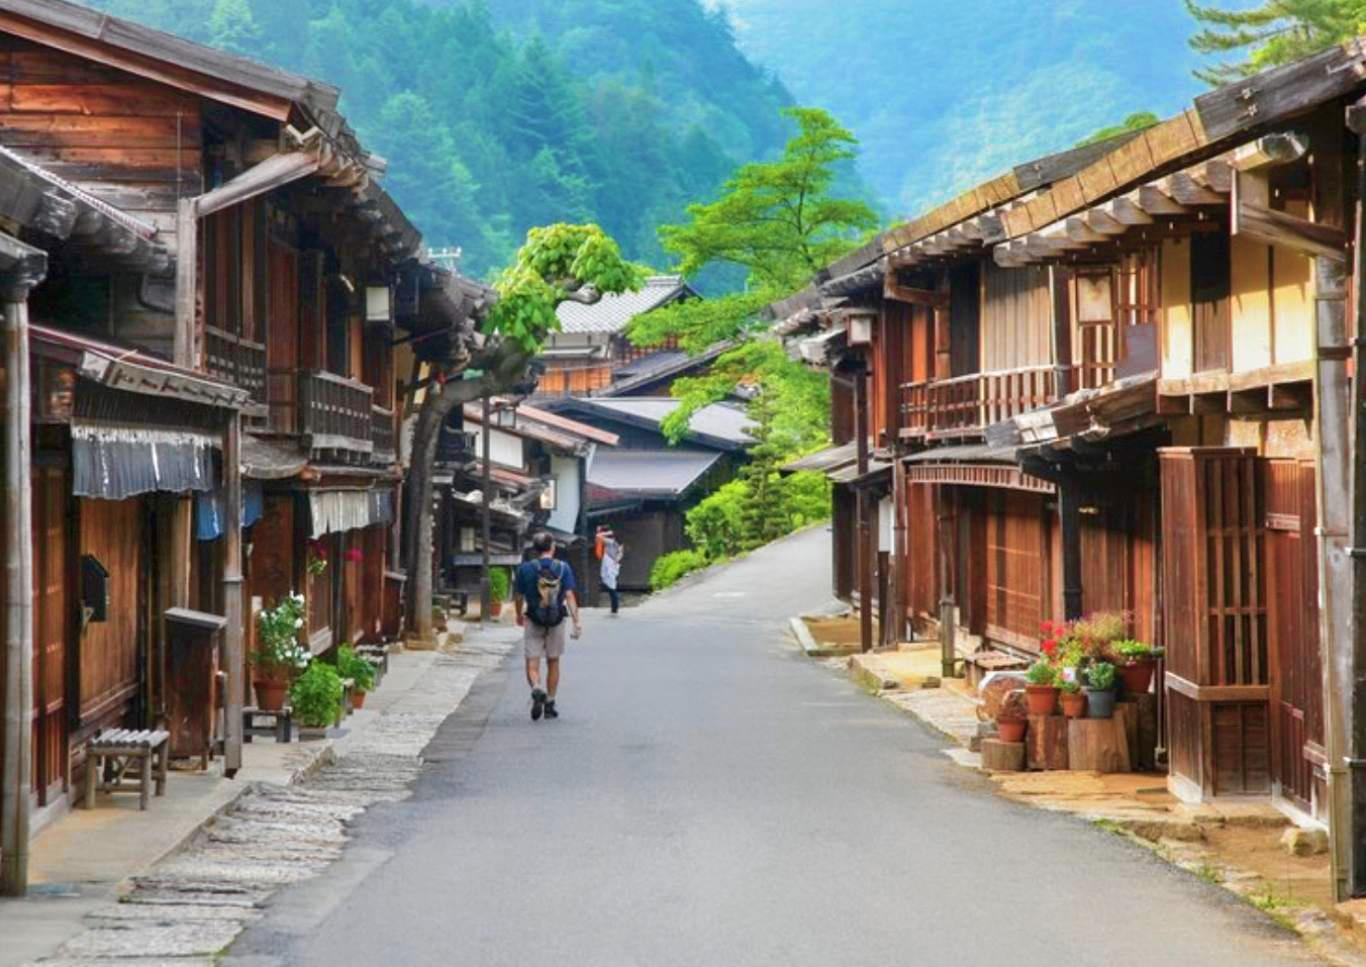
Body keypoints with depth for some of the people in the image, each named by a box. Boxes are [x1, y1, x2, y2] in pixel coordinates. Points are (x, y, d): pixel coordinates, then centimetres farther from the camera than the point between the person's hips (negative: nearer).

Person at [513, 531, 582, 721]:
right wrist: (576, 621, -15)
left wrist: (519, 616, 22)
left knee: (532, 664, 0)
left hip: (533, 622, -1)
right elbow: (570, 595, -13)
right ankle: (549, 705, 18)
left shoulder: (525, 569, -4)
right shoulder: (563, 568, -5)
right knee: (553, 663, 15)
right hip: (556, 621, 1)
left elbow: (518, 597, 4)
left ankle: (537, 689, -29)